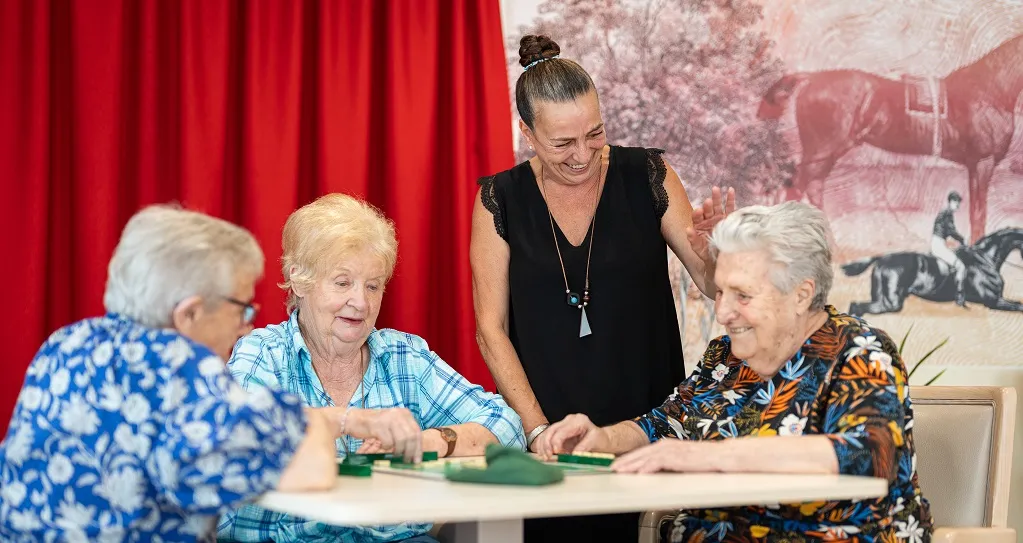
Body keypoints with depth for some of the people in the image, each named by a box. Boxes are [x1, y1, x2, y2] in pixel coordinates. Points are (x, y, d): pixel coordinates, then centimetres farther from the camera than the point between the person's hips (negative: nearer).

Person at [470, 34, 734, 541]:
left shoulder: (647, 176, -2)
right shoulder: (500, 200, -1)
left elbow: (713, 285, 3)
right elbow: (491, 329, -1)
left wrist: (708, 248, -19)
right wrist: (539, 430, -10)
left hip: (647, 418, 0)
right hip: (546, 427, 0)